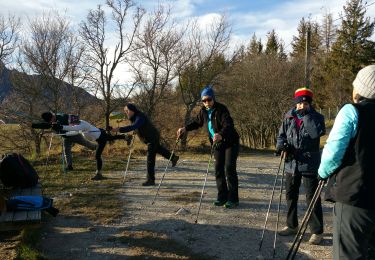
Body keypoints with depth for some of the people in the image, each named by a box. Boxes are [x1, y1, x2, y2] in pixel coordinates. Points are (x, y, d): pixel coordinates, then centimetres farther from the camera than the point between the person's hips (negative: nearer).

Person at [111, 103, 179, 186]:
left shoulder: (140, 118, -30)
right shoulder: (134, 117, -2)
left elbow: (133, 127, -49)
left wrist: (120, 129, -56)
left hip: (153, 138, -10)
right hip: (149, 139, 10)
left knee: (150, 160, -9)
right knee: (158, 149, 33)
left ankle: (150, 180, -2)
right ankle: (173, 158, 54)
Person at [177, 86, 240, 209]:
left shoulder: (221, 109, -21)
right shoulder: (203, 111, 0)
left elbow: (228, 125, -34)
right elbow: (197, 122, 17)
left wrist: (221, 134, -53)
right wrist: (185, 128, 1)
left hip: (230, 142, -6)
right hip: (217, 144, 7)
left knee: (229, 169, -10)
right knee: (218, 170, 5)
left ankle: (233, 199, -2)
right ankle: (222, 197, 14)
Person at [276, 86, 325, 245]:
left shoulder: (316, 117, -4)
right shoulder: (288, 118, 4)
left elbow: (317, 133, -23)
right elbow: (281, 135, 10)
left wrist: (306, 115, -19)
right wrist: (282, 145, -11)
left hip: (310, 165, -4)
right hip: (291, 164, 4)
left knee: (312, 198, 0)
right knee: (290, 196, 15)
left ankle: (317, 231, 14)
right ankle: (292, 225, 32)